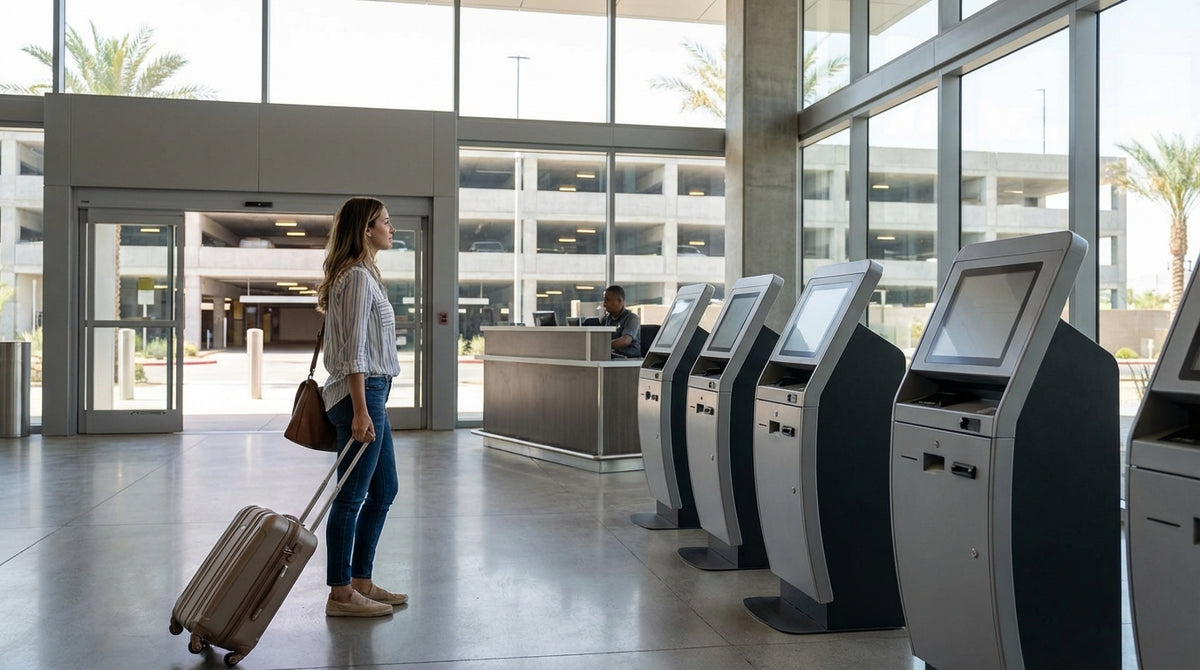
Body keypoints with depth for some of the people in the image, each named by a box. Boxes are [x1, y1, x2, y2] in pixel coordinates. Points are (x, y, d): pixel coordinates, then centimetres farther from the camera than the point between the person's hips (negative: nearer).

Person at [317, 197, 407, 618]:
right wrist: (360, 411, -22)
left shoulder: (362, 274, 17)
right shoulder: (358, 277, -14)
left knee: (384, 489, 15)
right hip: (361, 393, -11)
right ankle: (341, 595, 8)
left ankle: (361, 583, 24)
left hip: (370, 393, 11)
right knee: (351, 496, -2)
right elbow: (354, 350, -20)